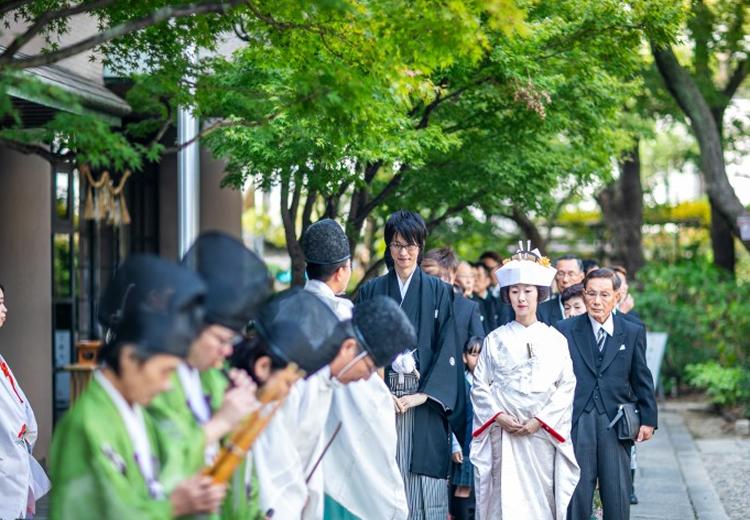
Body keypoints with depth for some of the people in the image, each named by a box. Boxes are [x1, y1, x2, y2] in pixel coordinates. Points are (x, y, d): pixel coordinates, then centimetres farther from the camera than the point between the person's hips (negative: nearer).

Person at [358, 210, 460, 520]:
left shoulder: (439, 292, 6)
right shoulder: (371, 291, 10)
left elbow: (447, 348, 0)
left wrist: (423, 395, -11)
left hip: (425, 402, -1)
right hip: (382, 400, 1)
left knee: (424, 479, -4)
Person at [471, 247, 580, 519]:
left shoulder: (555, 340, 7)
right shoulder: (495, 339, 8)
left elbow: (567, 386, 1)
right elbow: (480, 386, 5)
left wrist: (540, 420, -9)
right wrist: (499, 417, -9)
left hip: (542, 434, 0)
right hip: (503, 434, 0)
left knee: (540, 498, -1)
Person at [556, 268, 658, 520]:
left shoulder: (633, 332, 7)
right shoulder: (565, 330, 3)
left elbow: (642, 380, 10)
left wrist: (648, 419, 6)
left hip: (616, 424, 1)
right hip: (576, 423, -1)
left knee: (617, 497, 4)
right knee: (576, 494, 1)